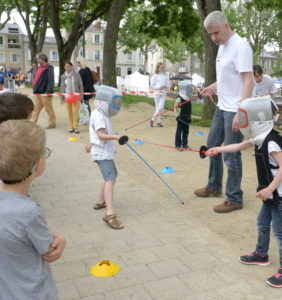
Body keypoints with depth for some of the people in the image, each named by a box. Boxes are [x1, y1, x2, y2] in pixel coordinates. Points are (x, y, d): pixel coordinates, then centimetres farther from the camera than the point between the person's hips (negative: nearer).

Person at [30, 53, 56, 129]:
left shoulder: (49, 68, -9)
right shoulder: (39, 68, 19)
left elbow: (50, 81, -18)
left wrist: (48, 91, -25)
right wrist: (35, 90, 19)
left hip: (45, 93, -9)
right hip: (38, 92, 9)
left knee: (48, 108, 0)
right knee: (36, 108, 8)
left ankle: (52, 123, 10)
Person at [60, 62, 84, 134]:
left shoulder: (76, 75, 0)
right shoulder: (63, 76, 8)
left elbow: (81, 85, 3)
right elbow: (62, 87, 11)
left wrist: (81, 96, -1)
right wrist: (62, 98, 8)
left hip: (75, 95, -3)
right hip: (67, 96, 3)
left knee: (75, 111, -8)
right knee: (69, 112, 3)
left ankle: (76, 127, -3)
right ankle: (71, 127, 12)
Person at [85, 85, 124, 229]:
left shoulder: (101, 114, 14)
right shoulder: (98, 115, -15)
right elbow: (101, 135, -26)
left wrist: (91, 144, 37)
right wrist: (114, 137, -40)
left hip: (105, 151, 10)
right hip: (102, 153, -10)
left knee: (112, 176, 21)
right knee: (110, 179, -20)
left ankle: (100, 202, 34)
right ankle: (110, 214, -29)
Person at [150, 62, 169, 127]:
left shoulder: (165, 76, 10)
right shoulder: (155, 76, 0)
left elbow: (168, 84, 14)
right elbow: (152, 85, -2)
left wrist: (165, 86, -8)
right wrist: (159, 87, -13)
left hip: (163, 93, 3)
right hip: (157, 93, -3)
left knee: (161, 107, -7)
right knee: (157, 107, 1)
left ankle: (152, 119, 5)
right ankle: (158, 121, 9)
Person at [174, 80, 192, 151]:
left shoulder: (188, 99, 10)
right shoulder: (179, 98, -14)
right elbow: (175, 108, -15)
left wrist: (189, 117, 20)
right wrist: (177, 116, -26)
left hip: (187, 118, 8)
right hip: (181, 118, -7)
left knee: (186, 131, 11)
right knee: (179, 131, 0)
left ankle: (185, 144, 21)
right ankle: (178, 145, 7)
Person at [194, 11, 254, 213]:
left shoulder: (240, 46, -17)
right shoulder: (223, 46, 12)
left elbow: (249, 81, -22)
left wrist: (241, 113, -28)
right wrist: (213, 87, 9)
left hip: (235, 110, -10)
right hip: (222, 107, 10)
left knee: (231, 155, -3)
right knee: (212, 146, 19)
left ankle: (235, 199, 13)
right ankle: (214, 187, 36)